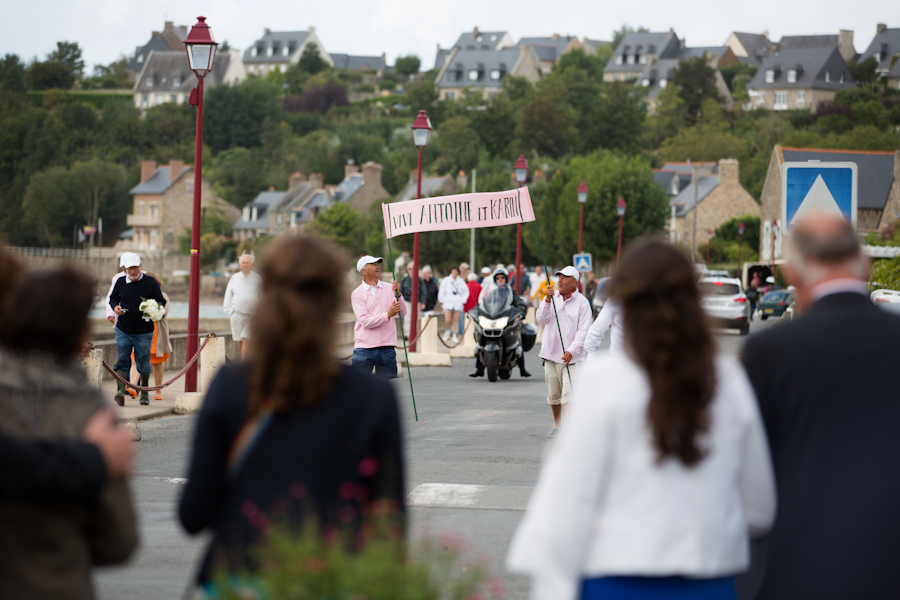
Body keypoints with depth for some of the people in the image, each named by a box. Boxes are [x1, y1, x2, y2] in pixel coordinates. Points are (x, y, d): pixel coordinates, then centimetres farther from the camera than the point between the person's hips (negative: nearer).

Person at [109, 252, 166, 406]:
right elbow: (112, 298, 20)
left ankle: (144, 392, 23)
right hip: (123, 330, 2)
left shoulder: (151, 282, -2)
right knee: (122, 361, -12)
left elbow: (161, 302, 3)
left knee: (143, 364, 6)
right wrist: (115, 307, -4)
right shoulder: (120, 283, 5)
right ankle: (120, 390, -21)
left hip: (144, 332, -2)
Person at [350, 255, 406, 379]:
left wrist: (397, 295, -16)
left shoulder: (389, 289, 9)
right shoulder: (357, 294, 0)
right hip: (364, 348, -2)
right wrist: (388, 315, -24)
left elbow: (402, 313, 0)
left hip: (387, 348, 3)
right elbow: (365, 321, -12)